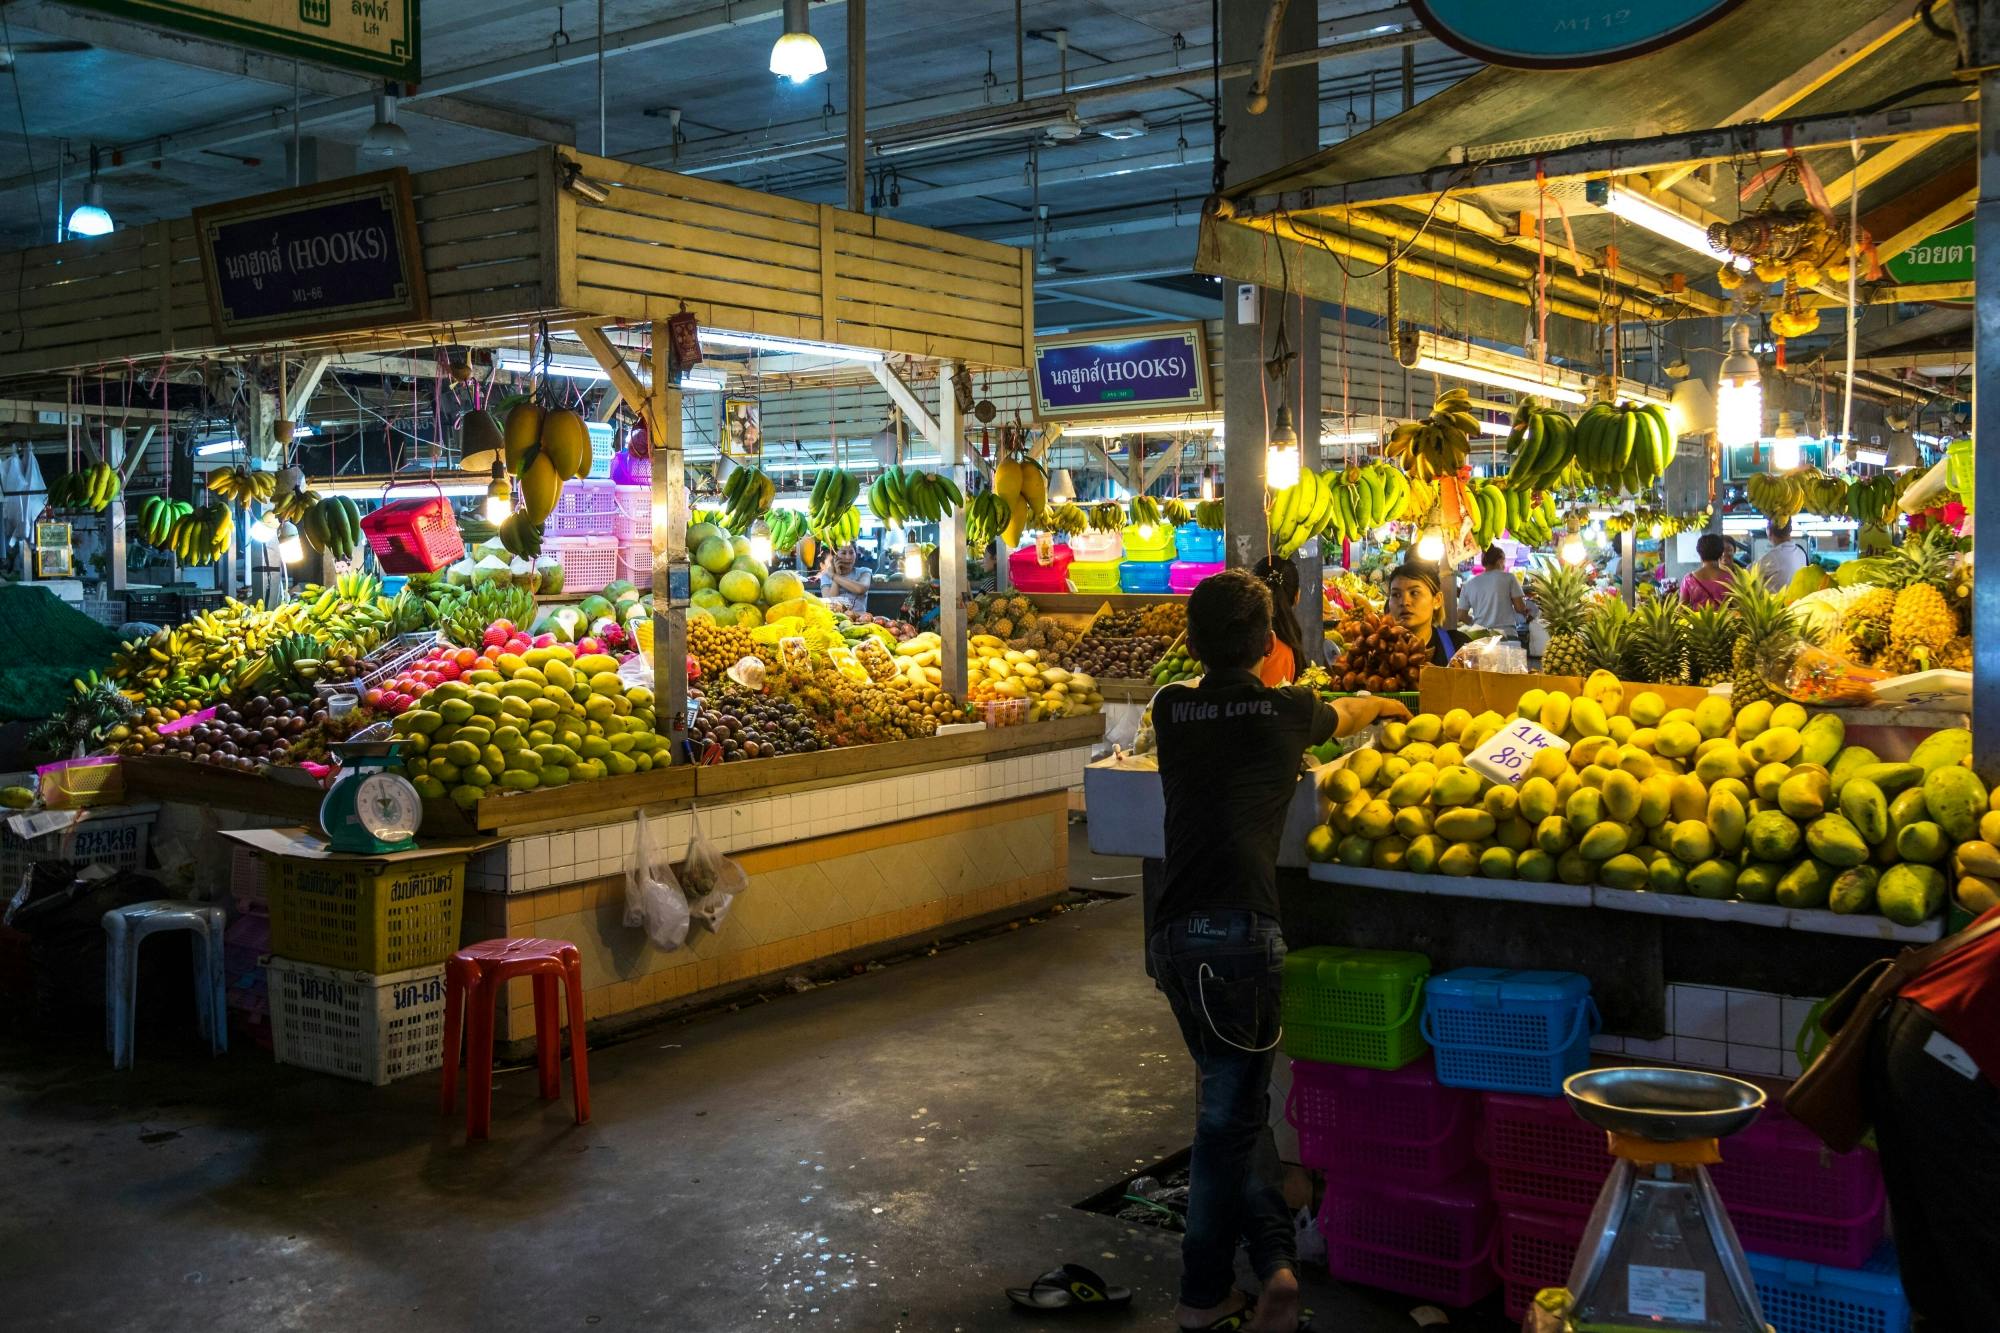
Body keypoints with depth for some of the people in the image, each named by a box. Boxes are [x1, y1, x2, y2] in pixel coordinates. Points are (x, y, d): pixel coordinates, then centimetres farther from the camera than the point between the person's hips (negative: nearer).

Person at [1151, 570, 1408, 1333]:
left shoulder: (1171, 711, 9)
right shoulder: (1284, 712, 1)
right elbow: (1343, 717, 24)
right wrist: (1380, 704, 49)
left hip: (1174, 935, 4)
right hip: (1240, 934, -4)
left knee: (1232, 1104, 17)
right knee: (1229, 1116, 6)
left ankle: (1274, 1260, 14)